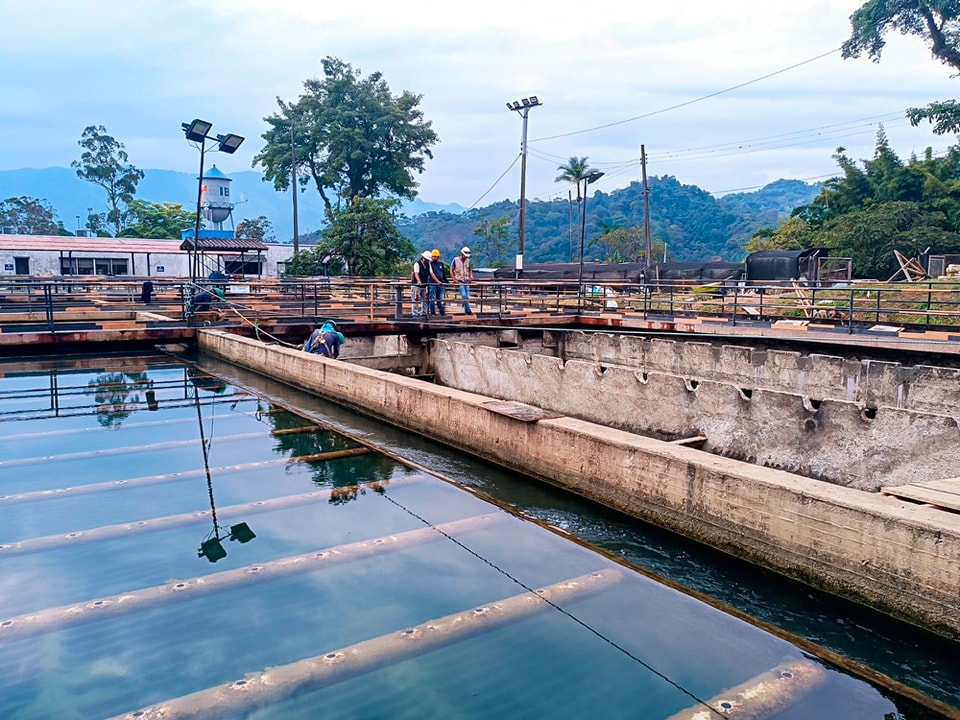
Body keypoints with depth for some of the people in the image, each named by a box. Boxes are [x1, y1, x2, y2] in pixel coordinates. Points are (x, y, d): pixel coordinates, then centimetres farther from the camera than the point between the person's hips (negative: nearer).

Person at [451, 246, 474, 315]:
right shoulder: (456, 260, -5)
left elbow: (470, 270, 20)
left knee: (467, 297, 2)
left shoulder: (468, 260, 6)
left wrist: (470, 277, 4)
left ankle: (466, 311, 11)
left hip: (466, 281, 4)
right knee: (464, 296, -16)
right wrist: (454, 279, -7)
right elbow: (451, 270, -1)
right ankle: (468, 310, -13)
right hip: (459, 281, -4)